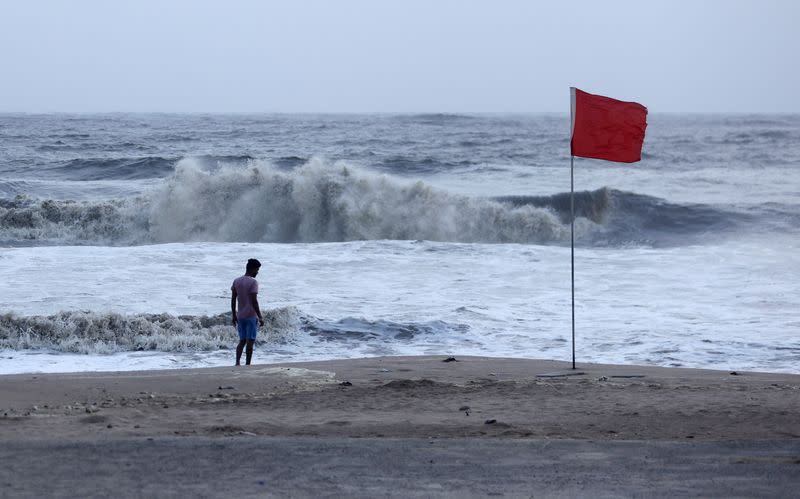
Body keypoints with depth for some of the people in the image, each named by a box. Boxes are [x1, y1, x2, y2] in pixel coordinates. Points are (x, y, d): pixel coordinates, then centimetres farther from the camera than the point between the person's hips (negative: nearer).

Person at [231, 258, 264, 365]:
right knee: (250, 341, 1)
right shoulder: (253, 282, -12)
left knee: (242, 341, 12)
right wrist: (260, 317, -13)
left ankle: (238, 361, -5)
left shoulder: (236, 281, 7)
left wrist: (234, 316, 15)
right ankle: (248, 365, 2)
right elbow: (254, 301, -17)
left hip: (240, 316, 6)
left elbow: (233, 300, 8)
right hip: (251, 316, -6)